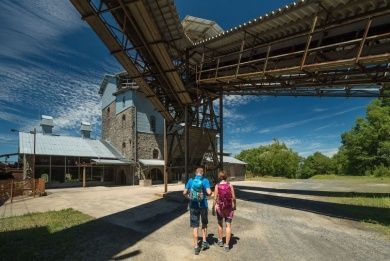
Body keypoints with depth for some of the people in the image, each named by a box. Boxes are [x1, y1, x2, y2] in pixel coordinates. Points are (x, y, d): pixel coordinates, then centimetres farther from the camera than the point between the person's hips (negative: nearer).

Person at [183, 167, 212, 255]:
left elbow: (184, 193, -1)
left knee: (195, 226, 8)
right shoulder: (205, 181, -9)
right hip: (203, 205, -1)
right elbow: (209, 192, -19)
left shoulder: (190, 181, -2)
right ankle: (204, 242, 25)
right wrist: (208, 194, 3)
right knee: (204, 224, 22)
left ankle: (196, 247, 12)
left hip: (193, 206, 1)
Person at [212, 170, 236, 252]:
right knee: (228, 225, 6)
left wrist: (213, 208, -1)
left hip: (219, 207, 0)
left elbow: (215, 198, -11)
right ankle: (227, 245, 5)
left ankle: (220, 241, 34)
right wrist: (234, 206, 11)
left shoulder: (217, 186, -11)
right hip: (229, 208, 0)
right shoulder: (230, 185, -8)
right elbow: (233, 198, -6)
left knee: (220, 224, 20)